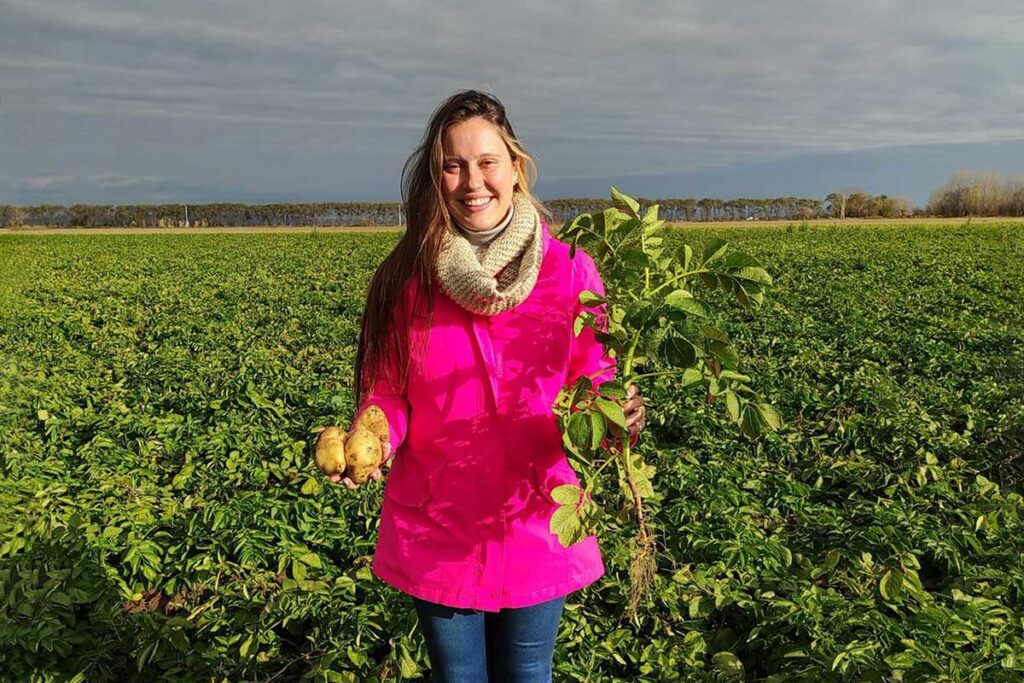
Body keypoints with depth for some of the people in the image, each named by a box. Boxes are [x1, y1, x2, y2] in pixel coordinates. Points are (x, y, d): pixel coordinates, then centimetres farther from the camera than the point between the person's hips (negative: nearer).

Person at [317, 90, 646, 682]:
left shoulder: (571, 271, -10)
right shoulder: (406, 278, -8)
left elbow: (595, 383, -4)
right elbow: (385, 388, -1)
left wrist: (615, 416, -26)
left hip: (536, 527, 0)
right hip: (436, 534, 1)